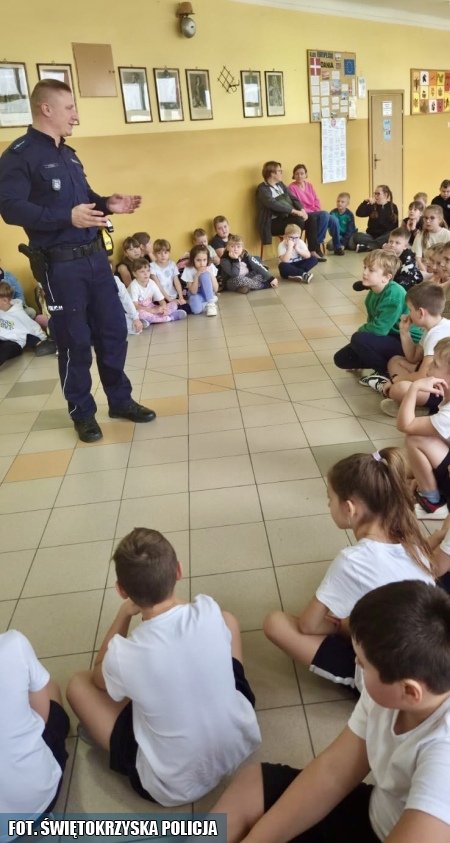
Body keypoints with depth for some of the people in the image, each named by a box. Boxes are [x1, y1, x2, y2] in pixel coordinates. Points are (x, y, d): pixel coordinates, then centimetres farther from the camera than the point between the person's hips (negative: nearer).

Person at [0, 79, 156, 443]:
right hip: (60, 264, -8)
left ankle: (121, 400, 26)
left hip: (95, 256, 8)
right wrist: (67, 217, -28)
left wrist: (107, 204, 5)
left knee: (114, 330, 11)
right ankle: (82, 413, 18)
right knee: (75, 342, 1)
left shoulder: (68, 154, 17)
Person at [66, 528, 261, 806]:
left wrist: (124, 615, -2)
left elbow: (100, 677, 1)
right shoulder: (210, 611, -20)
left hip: (177, 787, -3)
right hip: (241, 744, 3)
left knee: (78, 684, 8)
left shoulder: (124, 655, -26)